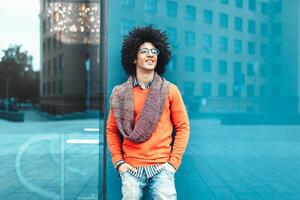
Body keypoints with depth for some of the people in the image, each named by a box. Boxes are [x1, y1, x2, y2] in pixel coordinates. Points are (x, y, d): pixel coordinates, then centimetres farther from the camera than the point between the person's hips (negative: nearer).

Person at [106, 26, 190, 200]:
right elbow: (112, 130, 10)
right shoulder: (120, 93, 5)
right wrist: (118, 162, 2)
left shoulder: (170, 90, 2)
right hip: (131, 168, 1)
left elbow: (183, 127, 3)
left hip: (161, 167, -1)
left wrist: (174, 161, -3)